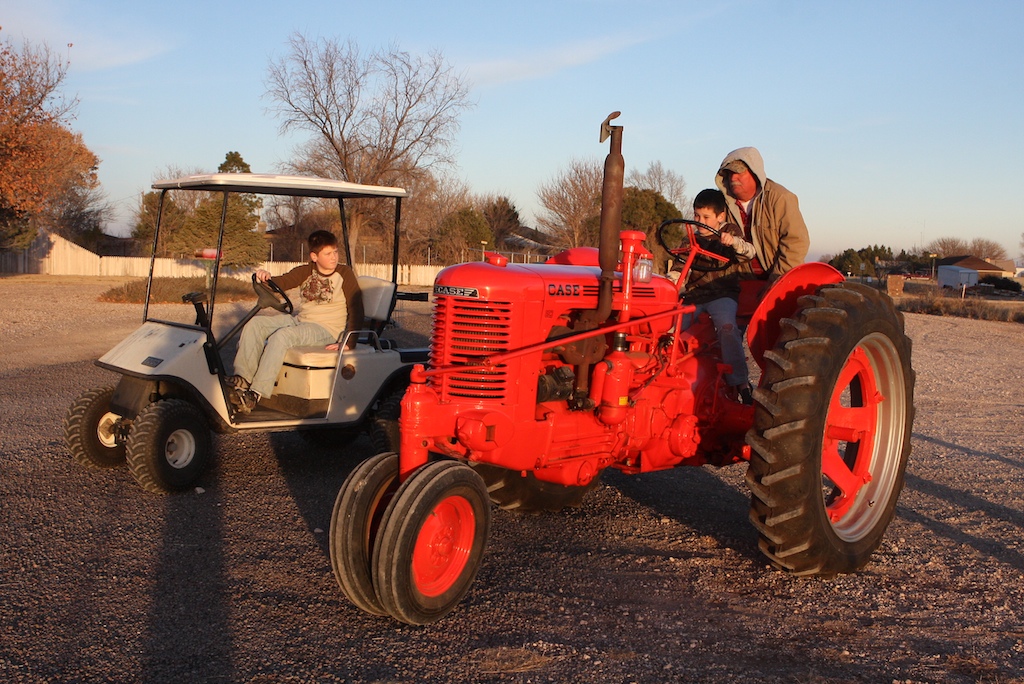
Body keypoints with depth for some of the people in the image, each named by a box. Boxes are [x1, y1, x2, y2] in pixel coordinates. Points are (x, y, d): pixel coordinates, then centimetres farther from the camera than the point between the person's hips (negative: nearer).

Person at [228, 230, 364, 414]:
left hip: (324, 330, -6)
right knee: (254, 324, -11)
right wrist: (265, 278, -24)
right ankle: (243, 379, -19)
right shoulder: (305, 272, 10)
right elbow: (280, 283, 0)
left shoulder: (345, 273, -3)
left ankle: (255, 394, -35)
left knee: (281, 336, -31)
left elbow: (356, 309, -8)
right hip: (297, 320, 7)